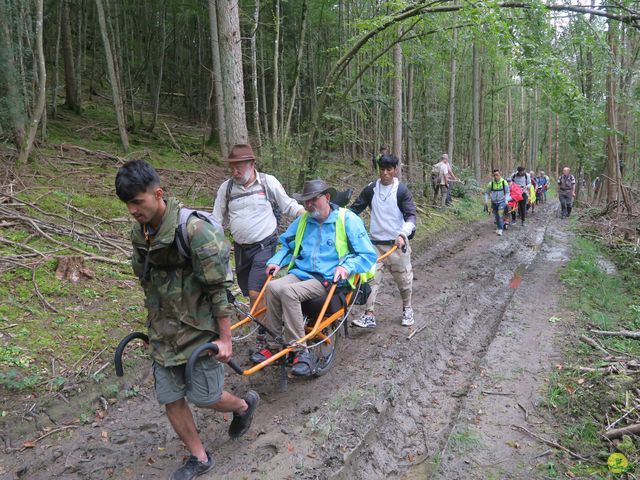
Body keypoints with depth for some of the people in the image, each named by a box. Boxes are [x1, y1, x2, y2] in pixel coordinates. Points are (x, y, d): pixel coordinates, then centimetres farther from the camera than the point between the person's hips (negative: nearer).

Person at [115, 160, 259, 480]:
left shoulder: (193, 230, -23)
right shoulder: (139, 233, 1)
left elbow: (219, 288, -19)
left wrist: (225, 338, -16)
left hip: (199, 330, -7)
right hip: (164, 333, 7)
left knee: (203, 398, 3)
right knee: (170, 400, 11)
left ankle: (244, 405, 36)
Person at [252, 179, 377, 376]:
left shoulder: (348, 220, -2)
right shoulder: (303, 220, 15)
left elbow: (369, 255, -3)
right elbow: (286, 246, 30)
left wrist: (346, 267, -20)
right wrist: (276, 261, 10)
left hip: (329, 279, -5)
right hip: (300, 273, 5)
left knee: (289, 291, -31)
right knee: (273, 287, -26)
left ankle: (300, 351, -23)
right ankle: (272, 343, -14)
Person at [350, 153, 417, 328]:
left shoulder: (402, 191, -6)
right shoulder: (370, 190, 2)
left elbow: (411, 216, -12)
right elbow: (355, 209, 7)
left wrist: (403, 234, -30)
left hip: (397, 243, -2)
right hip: (376, 243, 2)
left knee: (404, 278, 10)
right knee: (371, 278, -5)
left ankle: (407, 309, 32)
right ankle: (369, 316, -2)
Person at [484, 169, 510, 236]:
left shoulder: (504, 182, -11)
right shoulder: (491, 183, -8)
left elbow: (507, 192, -1)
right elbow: (486, 193, 4)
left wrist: (506, 200, -11)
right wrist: (486, 201, -5)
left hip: (501, 201, -3)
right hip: (494, 202, 3)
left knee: (500, 214, -20)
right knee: (496, 216, 11)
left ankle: (500, 229, -12)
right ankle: (498, 227, 33)